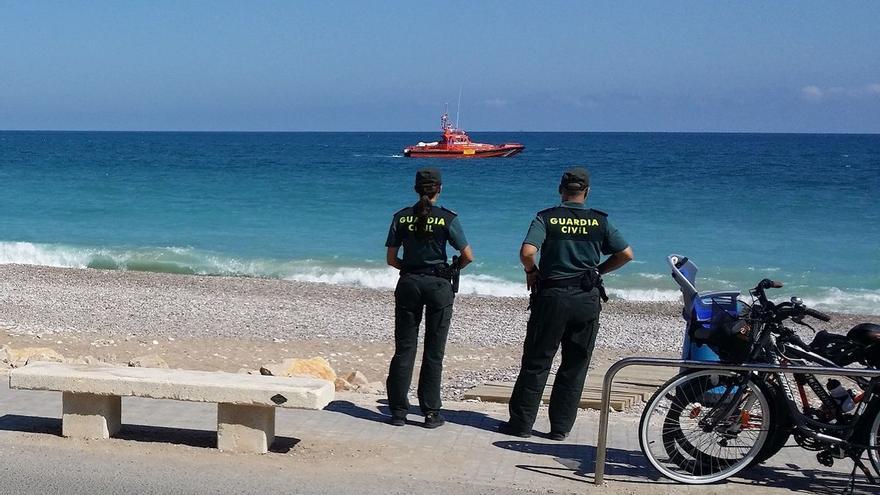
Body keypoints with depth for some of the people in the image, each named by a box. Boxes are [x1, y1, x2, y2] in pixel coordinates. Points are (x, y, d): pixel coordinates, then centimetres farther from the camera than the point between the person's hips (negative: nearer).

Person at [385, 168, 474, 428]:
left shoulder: (401, 217, 1)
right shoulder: (447, 219, -7)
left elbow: (391, 259, 3)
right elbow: (468, 257, -7)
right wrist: (453, 269, 12)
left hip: (408, 283, 2)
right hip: (438, 285, -2)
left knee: (404, 349, 8)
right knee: (433, 352, 5)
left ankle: (398, 411, 9)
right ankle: (431, 413, 8)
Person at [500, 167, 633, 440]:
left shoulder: (546, 218, -4)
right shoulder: (599, 221, 2)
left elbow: (527, 251, -18)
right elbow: (626, 254, 2)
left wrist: (531, 272, 2)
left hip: (552, 296, -1)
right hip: (587, 298, 1)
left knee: (536, 363, 6)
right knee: (575, 367, 10)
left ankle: (521, 423, 9)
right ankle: (561, 427, 11)